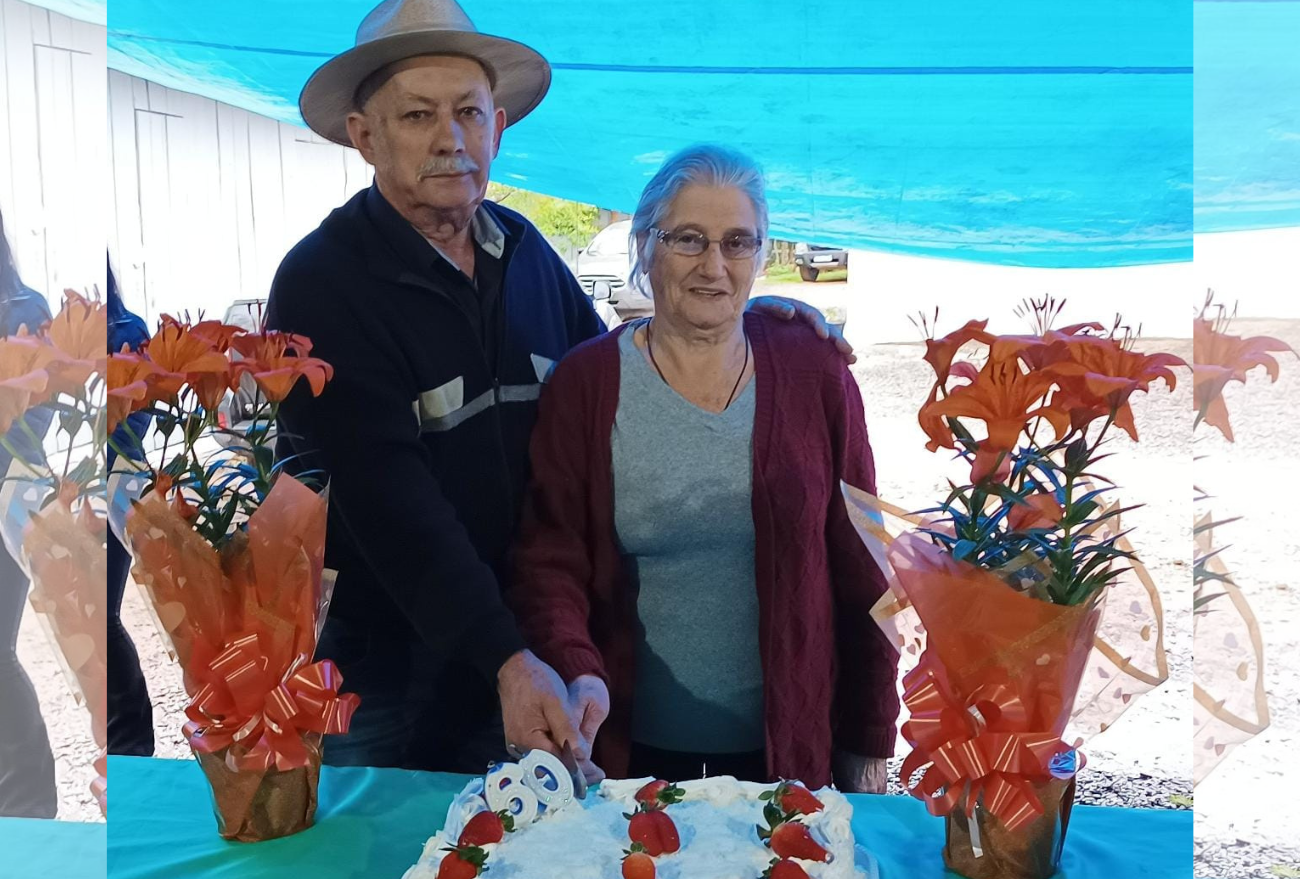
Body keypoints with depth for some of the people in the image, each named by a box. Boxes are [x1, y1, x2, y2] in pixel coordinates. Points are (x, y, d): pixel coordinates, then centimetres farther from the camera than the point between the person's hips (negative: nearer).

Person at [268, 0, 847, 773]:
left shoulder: (524, 249, 2)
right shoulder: (322, 285, -16)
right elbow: (391, 504, -23)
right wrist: (505, 659, -30)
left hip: (524, 651, 5)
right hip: (374, 656, -4)